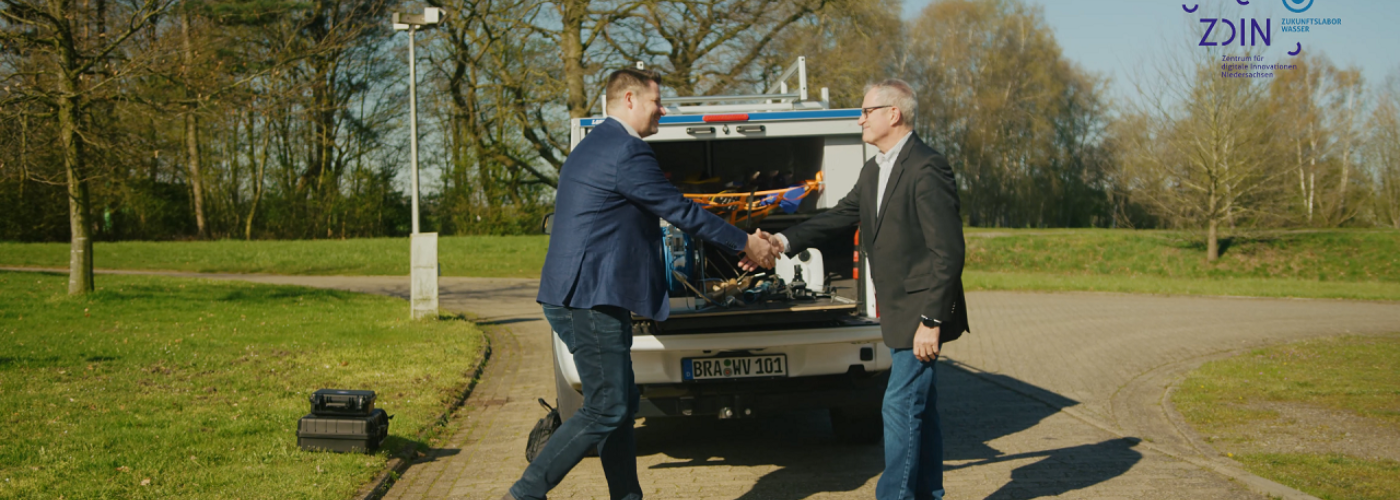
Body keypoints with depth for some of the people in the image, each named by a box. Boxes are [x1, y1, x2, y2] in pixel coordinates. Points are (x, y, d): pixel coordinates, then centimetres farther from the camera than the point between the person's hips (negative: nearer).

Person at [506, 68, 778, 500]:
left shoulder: (592, 147, 20)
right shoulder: (627, 152, -13)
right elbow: (680, 211, -10)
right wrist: (745, 243, 0)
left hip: (572, 298, 11)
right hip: (593, 300, -11)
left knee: (621, 403, 14)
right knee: (605, 409, -7)